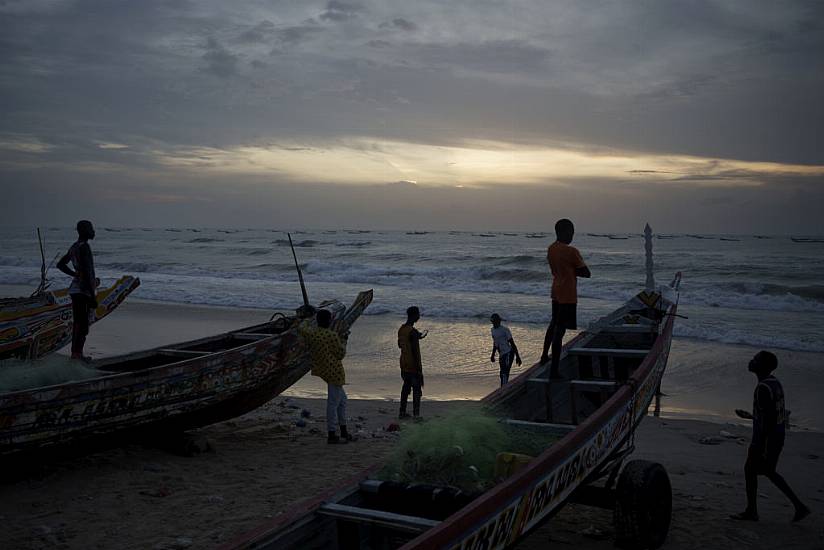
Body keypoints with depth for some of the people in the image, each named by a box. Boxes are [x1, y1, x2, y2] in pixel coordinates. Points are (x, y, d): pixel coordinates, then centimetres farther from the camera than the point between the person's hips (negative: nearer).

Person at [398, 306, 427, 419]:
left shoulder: (401, 329, 6)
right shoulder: (413, 331, -20)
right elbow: (415, 351, -22)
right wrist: (419, 368, -17)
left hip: (404, 364, 8)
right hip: (413, 365, -8)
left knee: (406, 387, 16)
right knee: (417, 389, 0)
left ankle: (402, 412, 20)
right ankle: (416, 414, -1)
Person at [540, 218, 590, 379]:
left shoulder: (551, 249, 5)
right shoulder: (571, 252, -19)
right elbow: (587, 273, -12)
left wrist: (570, 270, 5)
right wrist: (575, 270, 2)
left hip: (556, 292, 8)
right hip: (568, 295, -8)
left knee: (554, 324, 28)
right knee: (560, 330, -6)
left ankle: (545, 355, 41)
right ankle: (554, 370, -4)